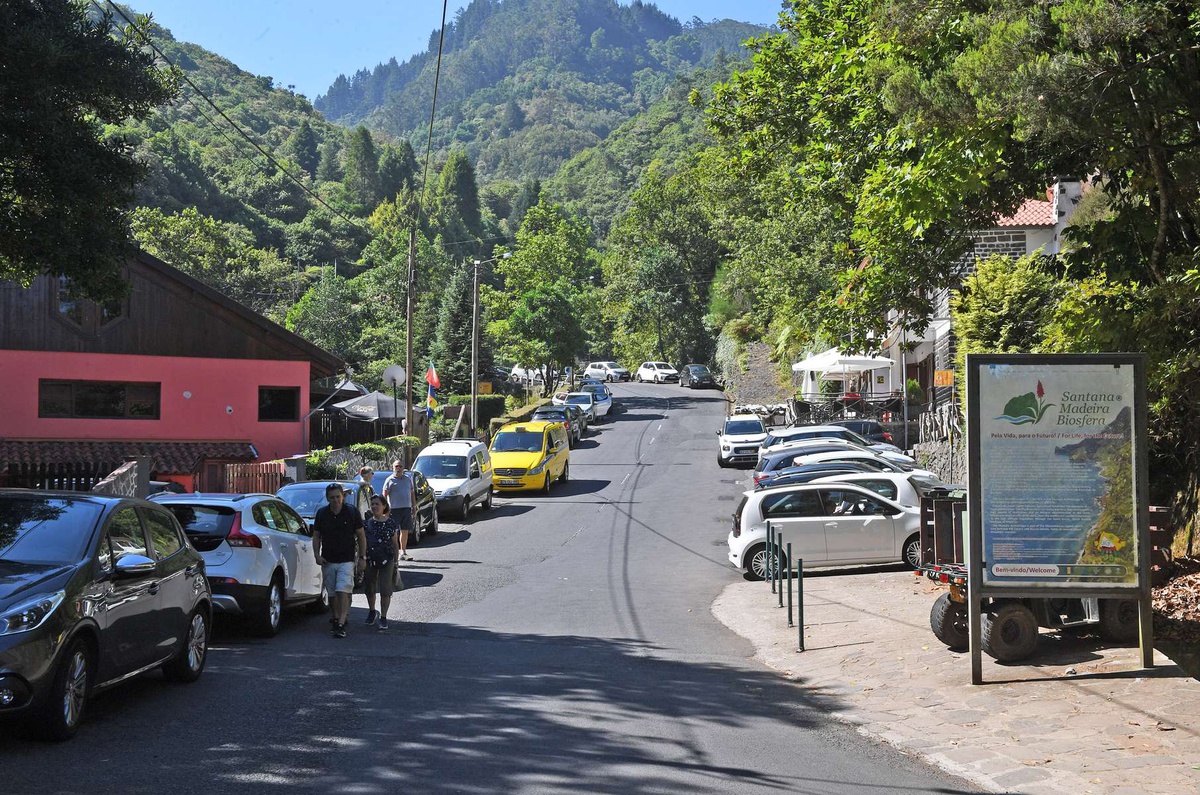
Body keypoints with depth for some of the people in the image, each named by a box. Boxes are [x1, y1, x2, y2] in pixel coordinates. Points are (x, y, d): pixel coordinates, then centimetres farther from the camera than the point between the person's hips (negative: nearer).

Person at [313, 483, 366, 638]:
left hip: (347, 560, -3)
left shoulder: (352, 513, -3)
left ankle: (341, 625, -18)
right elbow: (316, 536, 9)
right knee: (332, 594, 11)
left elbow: (361, 536, 3)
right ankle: (336, 619, 29)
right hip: (328, 561, 3)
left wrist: (362, 557, -1)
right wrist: (317, 555, -5)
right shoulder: (321, 514, 4)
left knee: (343, 592, -15)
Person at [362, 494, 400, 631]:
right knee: (369, 589, 15)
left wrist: (396, 563, 2)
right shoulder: (367, 523, 3)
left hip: (386, 561, -3)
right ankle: (372, 612, 38)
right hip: (370, 560, 3)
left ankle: (383, 617, 6)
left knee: (385, 590, -6)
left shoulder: (391, 523, -2)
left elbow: (395, 544, 4)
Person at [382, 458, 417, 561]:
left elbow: (412, 493, 22)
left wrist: (414, 506, 16)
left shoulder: (408, 479, 15)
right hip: (394, 509, -5)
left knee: (405, 531, 8)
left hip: (406, 508, 5)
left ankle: (403, 552, 16)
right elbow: (384, 495, -4)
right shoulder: (390, 480, -1)